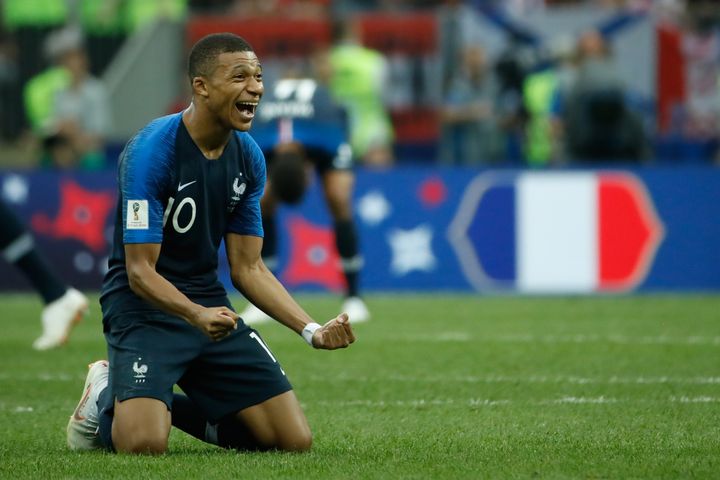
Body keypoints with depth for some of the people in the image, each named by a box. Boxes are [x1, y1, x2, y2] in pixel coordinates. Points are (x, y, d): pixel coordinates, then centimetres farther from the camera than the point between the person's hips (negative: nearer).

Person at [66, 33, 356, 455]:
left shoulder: (248, 156, 1)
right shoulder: (152, 150, -19)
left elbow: (248, 268, 6)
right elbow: (140, 272, -20)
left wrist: (312, 330, -6)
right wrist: (197, 315, -39)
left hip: (210, 305, 6)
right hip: (144, 306, -6)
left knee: (296, 441, -2)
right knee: (145, 445, -28)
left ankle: (174, 408, 19)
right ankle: (106, 400, 9)